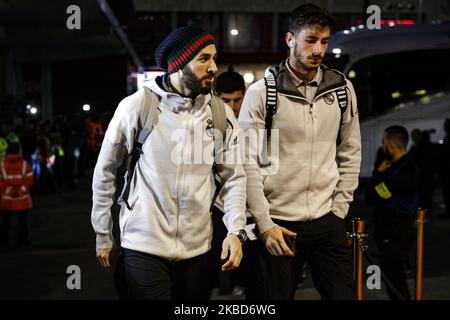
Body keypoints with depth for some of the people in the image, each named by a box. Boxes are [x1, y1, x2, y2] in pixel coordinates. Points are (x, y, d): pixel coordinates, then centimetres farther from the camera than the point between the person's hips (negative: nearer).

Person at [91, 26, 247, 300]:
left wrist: (235, 230, -10)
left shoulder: (221, 113, 2)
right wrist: (103, 236, 5)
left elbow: (235, 177, 4)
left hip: (198, 248, 4)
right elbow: (105, 171, 1)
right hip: (145, 248, -3)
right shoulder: (137, 106, -7)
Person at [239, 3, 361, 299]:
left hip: (327, 221, 3)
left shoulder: (342, 89, 5)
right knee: (274, 296, 5)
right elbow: (248, 161, -7)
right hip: (276, 222, -3)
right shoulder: (262, 92, -6)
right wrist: (265, 225, -10)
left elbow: (350, 152, 11)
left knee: (344, 293, 6)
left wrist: (339, 208, 5)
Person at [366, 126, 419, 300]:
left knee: (395, 282, -2)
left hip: (395, 238, -10)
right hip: (397, 234, 10)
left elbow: (371, 196, -21)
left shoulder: (403, 172, -24)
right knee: (396, 281, 20)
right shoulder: (406, 166, 9)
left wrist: (378, 172, -7)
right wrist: (380, 174, -6)